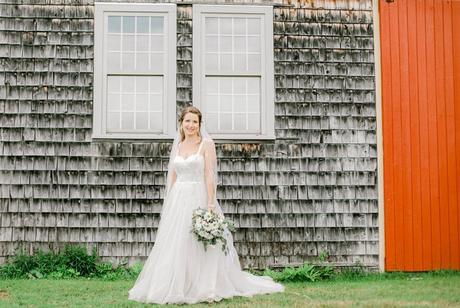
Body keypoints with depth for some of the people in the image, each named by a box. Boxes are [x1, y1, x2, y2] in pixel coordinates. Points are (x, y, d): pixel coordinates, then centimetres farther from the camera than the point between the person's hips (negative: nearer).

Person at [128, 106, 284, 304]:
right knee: (174, 246, 4)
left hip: (198, 199, -5)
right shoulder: (177, 146, 13)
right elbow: (172, 177, 14)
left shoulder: (207, 144, -2)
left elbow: (209, 175, -9)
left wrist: (210, 204, -17)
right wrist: (168, 204, 9)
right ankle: (175, 288, 13)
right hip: (177, 200, 5)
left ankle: (205, 288, 5)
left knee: (199, 246, -4)